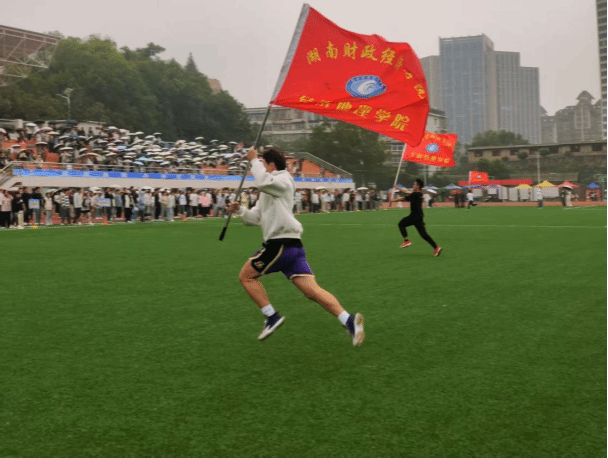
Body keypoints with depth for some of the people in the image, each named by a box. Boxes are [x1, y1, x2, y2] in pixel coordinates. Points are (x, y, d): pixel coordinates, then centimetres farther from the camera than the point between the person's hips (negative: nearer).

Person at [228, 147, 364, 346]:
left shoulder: (284, 180, -2)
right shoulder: (268, 192, 28)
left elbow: (262, 181, -24)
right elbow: (254, 218, 28)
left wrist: (254, 160, -10)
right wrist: (239, 210, 11)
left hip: (281, 244, -9)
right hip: (292, 246, 9)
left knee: (246, 276, 5)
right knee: (312, 290, -4)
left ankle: (272, 316, 2)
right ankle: (348, 320, -16)